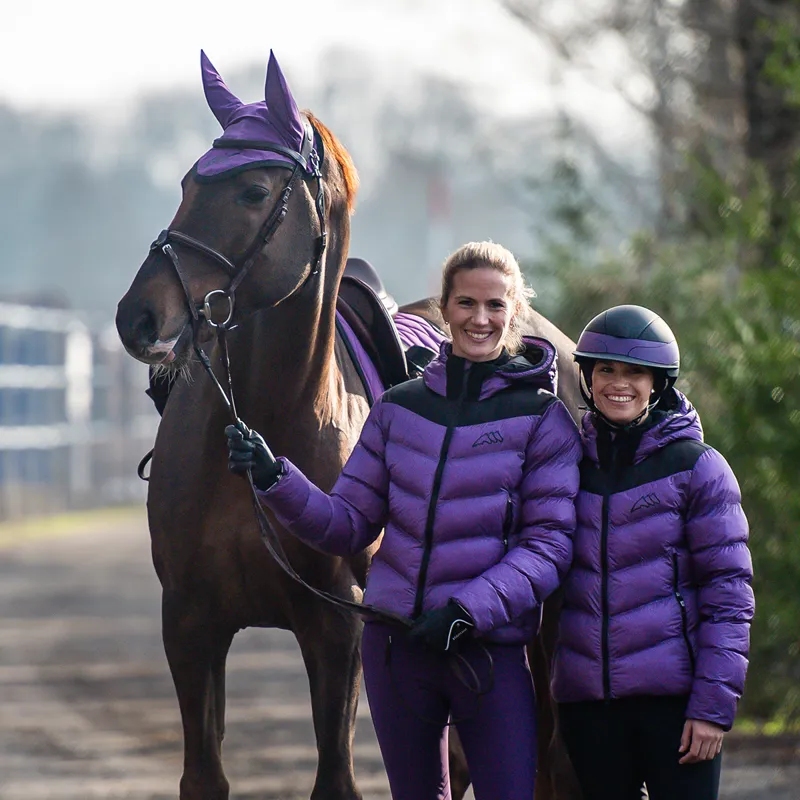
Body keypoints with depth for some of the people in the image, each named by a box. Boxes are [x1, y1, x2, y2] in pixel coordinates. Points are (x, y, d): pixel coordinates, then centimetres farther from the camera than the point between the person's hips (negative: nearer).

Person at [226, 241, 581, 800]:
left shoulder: (543, 419, -4)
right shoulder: (399, 408, 7)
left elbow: (548, 544, -9)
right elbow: (349, 525, 6)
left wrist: (469, 610, -20)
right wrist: (275, 480, -9)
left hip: (489, 648, -4)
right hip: (394, 641, 4)